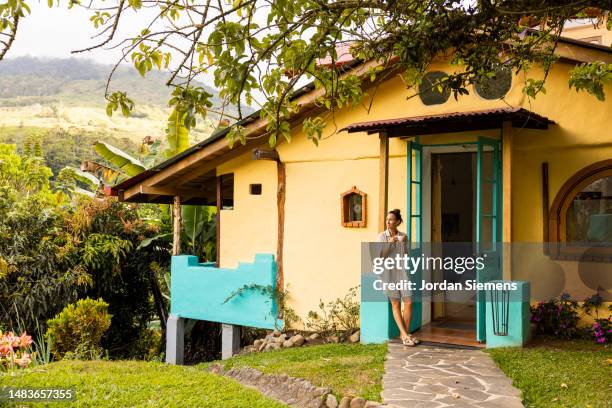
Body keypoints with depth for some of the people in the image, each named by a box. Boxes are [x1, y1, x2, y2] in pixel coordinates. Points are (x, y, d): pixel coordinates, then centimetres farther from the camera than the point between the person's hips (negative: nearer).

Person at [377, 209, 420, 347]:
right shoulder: (382, 236, -2)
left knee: (408, 303, -2)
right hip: (389, 272, -2)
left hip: (402, 271, 2)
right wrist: (389, 243, -19)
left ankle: (405, 333, 13)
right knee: (395, 304, 2)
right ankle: (404, 335, 7)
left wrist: (403, 243, -13)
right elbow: (380, 256, -7)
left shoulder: (403, 236, 4)